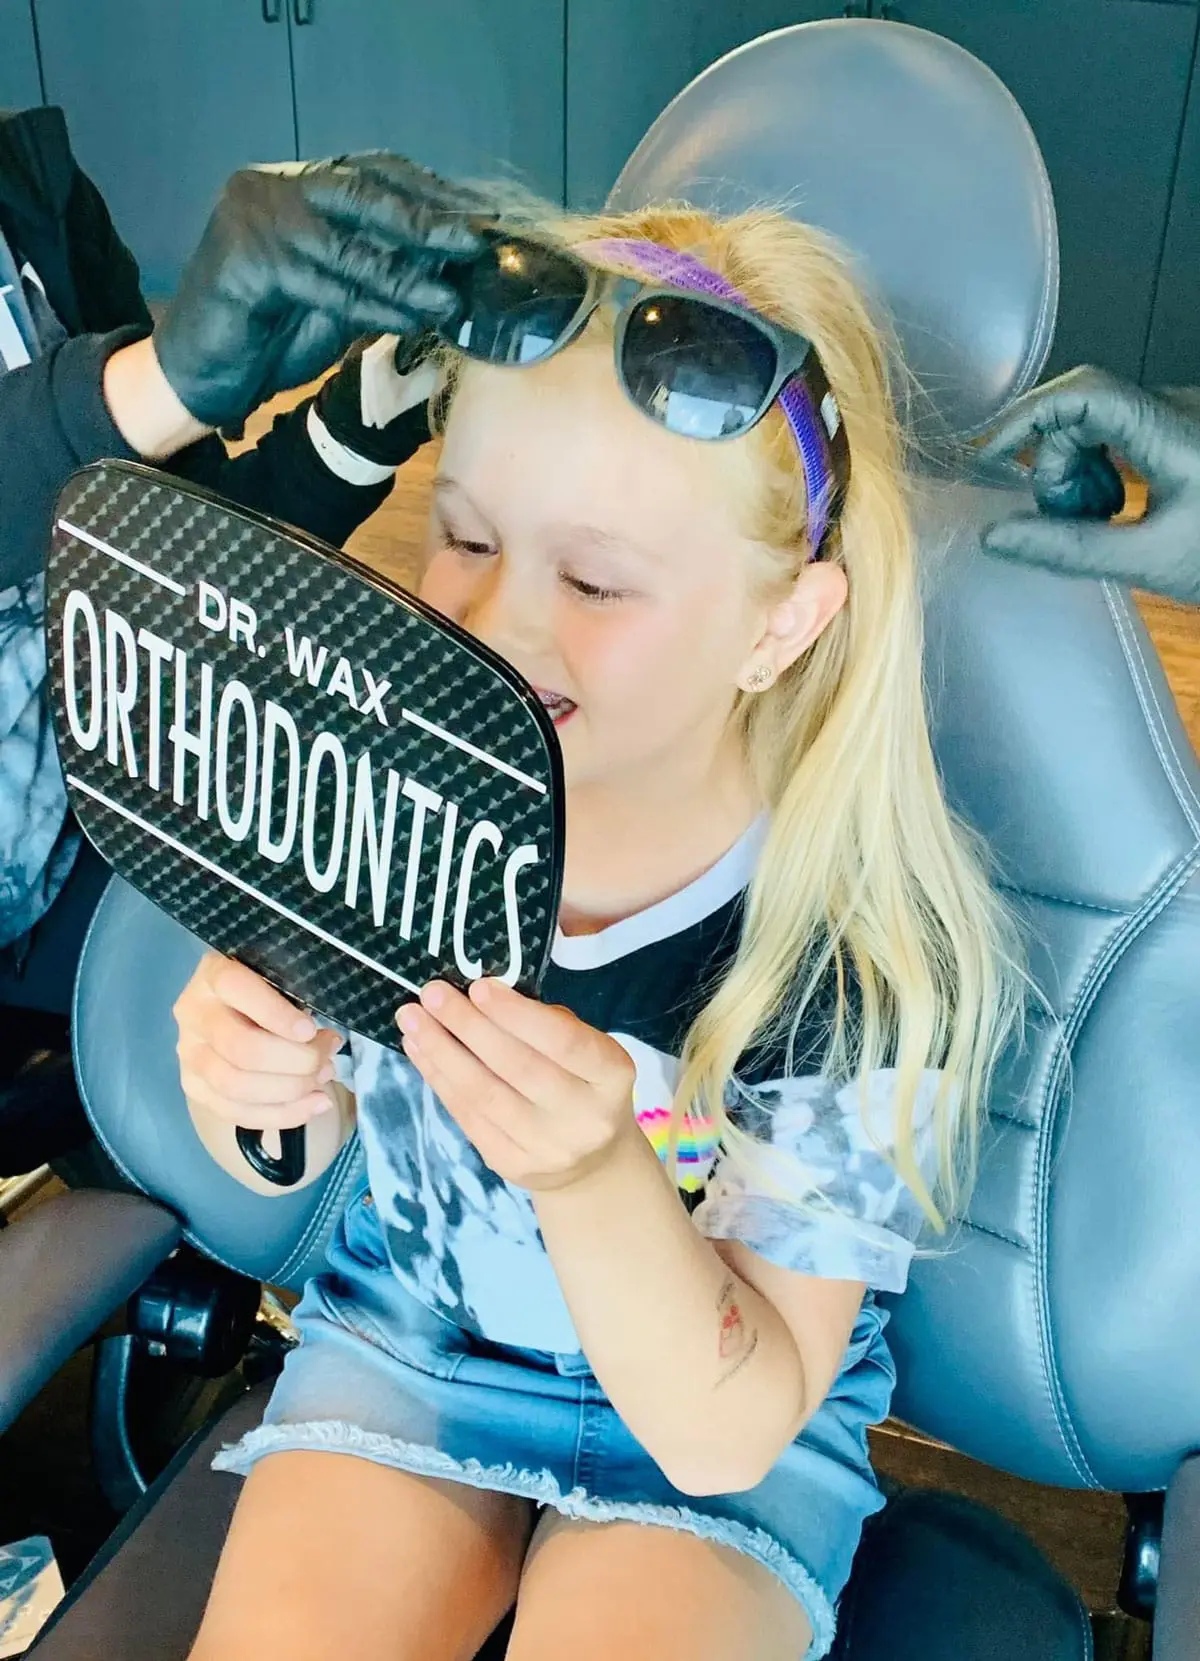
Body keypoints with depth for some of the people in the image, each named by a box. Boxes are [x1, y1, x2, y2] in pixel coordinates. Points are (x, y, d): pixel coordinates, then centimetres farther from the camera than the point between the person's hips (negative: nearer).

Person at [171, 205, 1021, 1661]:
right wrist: (238, 1081, -25)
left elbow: (726, 1432, -22)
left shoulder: (873, 956, -27)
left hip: (713, 1418, -1)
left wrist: (597, 1176, -40)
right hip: (406, 1326, 2)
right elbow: (291, 1159, -1)